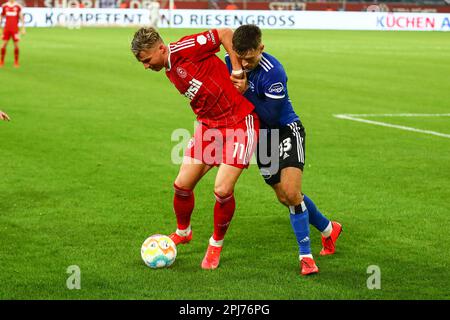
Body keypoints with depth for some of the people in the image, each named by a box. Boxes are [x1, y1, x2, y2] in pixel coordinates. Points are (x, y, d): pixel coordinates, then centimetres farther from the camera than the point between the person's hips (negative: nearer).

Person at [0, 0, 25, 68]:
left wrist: (23, 28, -2)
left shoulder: (18, 6, 1)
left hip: (15, 29, -1)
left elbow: (21, 18, 2)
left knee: (16, 45, -2)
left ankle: (16, 62, 9)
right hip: (6, 28, 1)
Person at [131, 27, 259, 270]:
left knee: (222, 190, -13)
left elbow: (225, 34, -17)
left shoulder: (184, 49, -18)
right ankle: (183, 232, 32)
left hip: (239, 122, -8)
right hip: (208, 124, 8)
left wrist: (237, 71, -17)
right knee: (182, 185, 3)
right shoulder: (170, 72, 9)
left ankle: (216, 244, 12)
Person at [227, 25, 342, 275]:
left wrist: (246, 92, -33)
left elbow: (271, 115, -28)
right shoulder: (231, 61, -9)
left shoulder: (273, 72, -29)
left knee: (291, 192, -21)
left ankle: (305, 255, -8)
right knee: (285, 197, 10)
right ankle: (328, 229, 34)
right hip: (260, 133, 7)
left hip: (286, 129, -7)